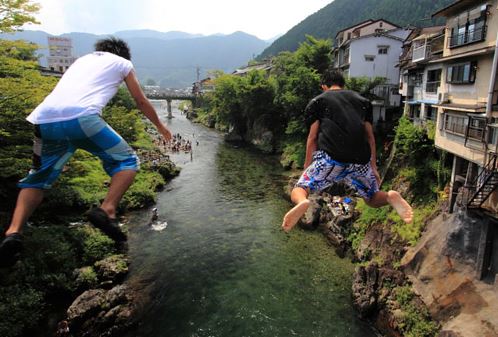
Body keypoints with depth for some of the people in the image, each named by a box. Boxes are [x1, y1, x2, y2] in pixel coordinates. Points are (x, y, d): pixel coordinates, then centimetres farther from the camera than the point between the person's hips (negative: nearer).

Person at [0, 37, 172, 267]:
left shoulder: (82, 59, 37)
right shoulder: (123, 63, 24)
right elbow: (141, 102, 28)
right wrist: (160, 126, 43)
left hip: (44, 120, 6)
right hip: (81, 117, -5)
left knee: (38, 179, 21)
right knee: (127, 162, 10)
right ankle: (107, 211, -11)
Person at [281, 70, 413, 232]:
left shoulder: (317, 101, 17)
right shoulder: (362, 100, 25)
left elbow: (313, 137, 9)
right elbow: (370, 136, 20)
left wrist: (307, 166, 15)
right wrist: (374, 167, 23)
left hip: (330, 158, -3)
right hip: (360, 160, 3)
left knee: (297, 191, 9)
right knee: (373, 199, 23)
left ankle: (302, 202, -28)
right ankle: (390, 196, -12)